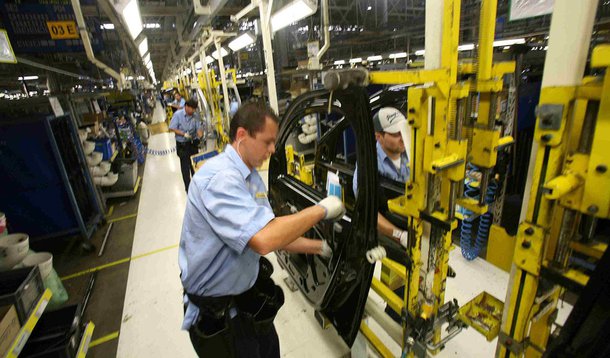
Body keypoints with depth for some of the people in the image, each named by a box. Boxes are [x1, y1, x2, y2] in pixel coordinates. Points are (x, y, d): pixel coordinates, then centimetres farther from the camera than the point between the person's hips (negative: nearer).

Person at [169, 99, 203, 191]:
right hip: (182, 144, -3)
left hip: (193, 143, 3)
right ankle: (188, 186, 15)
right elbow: (172, 128, -11)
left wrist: (200, 136, -28)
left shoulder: (196, 116, -5)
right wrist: (184, 134, -22)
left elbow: (199, 128, -6)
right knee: (185, 165, 4)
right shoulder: (177, 114, -12)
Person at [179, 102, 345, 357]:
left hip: (249, 295, 8)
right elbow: (264, 239, -40)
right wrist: (320, 210, -28)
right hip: (216, 312, -8)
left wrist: (322, 248, -1)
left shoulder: (252, 178, 2)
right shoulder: (220, 177, -29)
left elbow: (276, 234, 5)